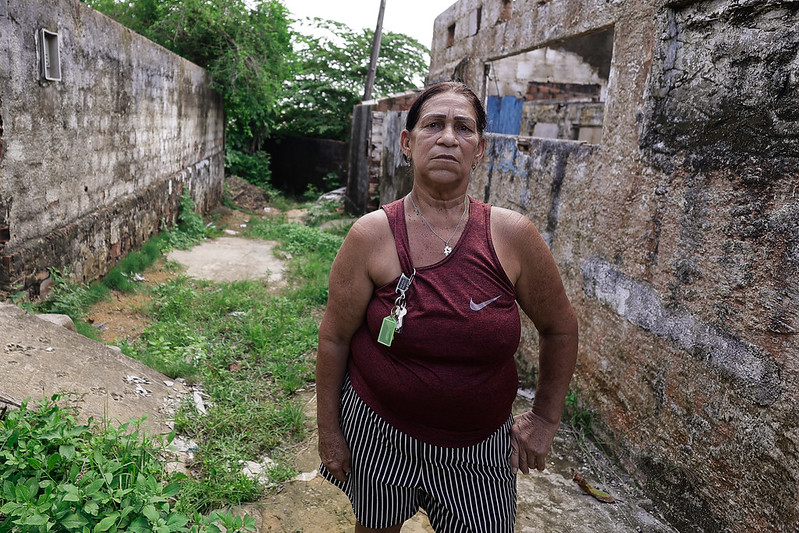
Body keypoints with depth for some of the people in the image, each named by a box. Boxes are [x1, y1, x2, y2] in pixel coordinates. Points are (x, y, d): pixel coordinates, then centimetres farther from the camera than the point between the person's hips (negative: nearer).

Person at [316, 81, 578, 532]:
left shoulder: (512, 235, -12)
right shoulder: (372, 234, -14)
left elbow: (560, 327, 1)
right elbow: (335, 337, -6)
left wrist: (545, 418, 5)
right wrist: (329, 430, -1)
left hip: (478, 448, 1)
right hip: (377, 432, 0)